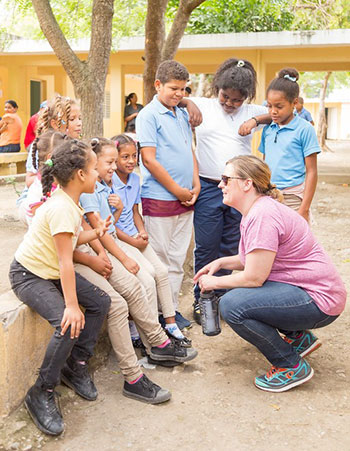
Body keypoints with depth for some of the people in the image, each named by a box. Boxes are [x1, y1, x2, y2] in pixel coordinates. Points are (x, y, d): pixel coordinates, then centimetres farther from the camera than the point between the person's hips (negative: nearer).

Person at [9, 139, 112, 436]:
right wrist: (71, 305, -29)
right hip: (29, 275, -10)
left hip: (53, 272, 10)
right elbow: (65, 261, -29)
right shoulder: (62, 208, -28)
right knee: (69, 324, -27)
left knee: (100, 302, 0)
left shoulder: (70, 202, 3)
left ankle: (76, 366, 15)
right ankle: (42, 394, -8)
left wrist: (95, 233, -1)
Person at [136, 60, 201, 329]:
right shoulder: (148, 115, -7)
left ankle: (173, 307, 22)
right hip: (159, 199, -7)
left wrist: (195, 185, 5)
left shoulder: (183, 115, 14)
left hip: (185, 199, 7)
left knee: (177, 259, 12)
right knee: (159, 260, 1)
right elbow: (149, 159, -13)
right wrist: (177, 190, -11)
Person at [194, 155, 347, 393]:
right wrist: (221, 262, 10)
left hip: (319, 300, -11)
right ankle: (298, 337, 20)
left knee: (232, 304, -22)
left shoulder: (263, 215, -22)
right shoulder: (255, 210, 10)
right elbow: (260, 259, 20)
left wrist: (215, 282, -6)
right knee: (236, 284, 18)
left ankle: (292, 366, -5)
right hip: (305, 288, 11)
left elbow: (254, 277, -22)